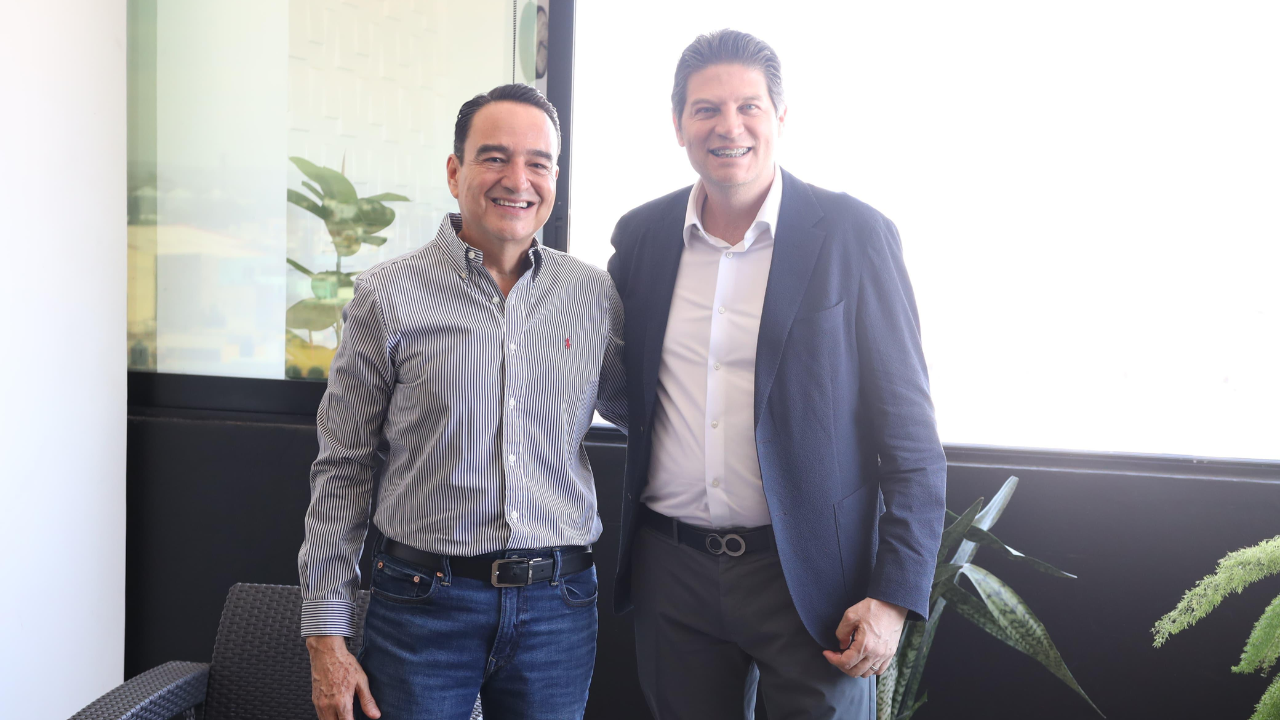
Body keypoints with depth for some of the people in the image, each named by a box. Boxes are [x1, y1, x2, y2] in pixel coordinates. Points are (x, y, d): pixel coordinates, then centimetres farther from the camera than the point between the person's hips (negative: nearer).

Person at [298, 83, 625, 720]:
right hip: (423, 598, -2)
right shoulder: (387, 295, -3)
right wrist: (326, 635, -2)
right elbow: (342, 469, 0)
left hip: (558, 607, 2)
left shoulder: (595, 295, 2)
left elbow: (632, 410, 17)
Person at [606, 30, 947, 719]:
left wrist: (895, 595, -11)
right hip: (671, 571, 4)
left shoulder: (853, 234, -8)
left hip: (809, 578, -3)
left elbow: (909, 434, -7)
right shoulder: (641, 235, 3)